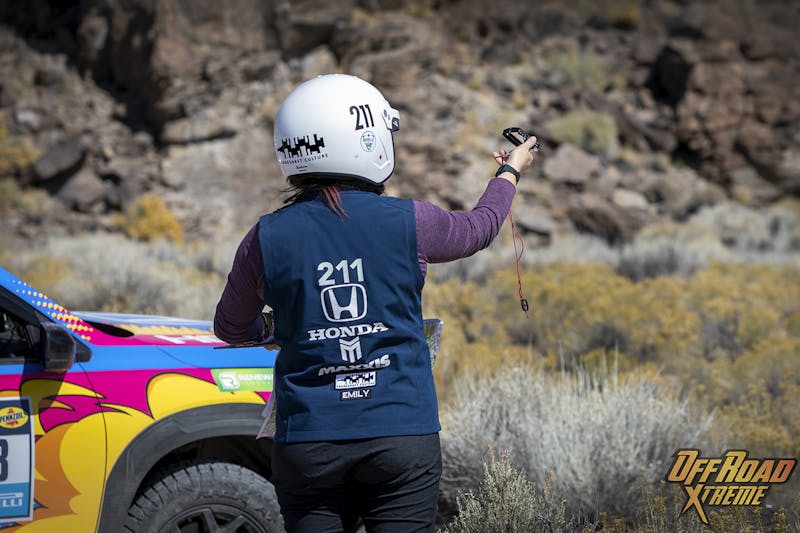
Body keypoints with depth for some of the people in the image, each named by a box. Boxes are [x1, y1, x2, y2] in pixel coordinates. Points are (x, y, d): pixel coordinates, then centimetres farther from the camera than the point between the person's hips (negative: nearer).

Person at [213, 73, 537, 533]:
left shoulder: (268, 239, -1)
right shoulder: (408, 222, -4)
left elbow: (231, 330, 15)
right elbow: (478, 228, 19)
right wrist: (510, 172, 40)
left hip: (307, 442, 1)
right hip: (403, 437, -1)